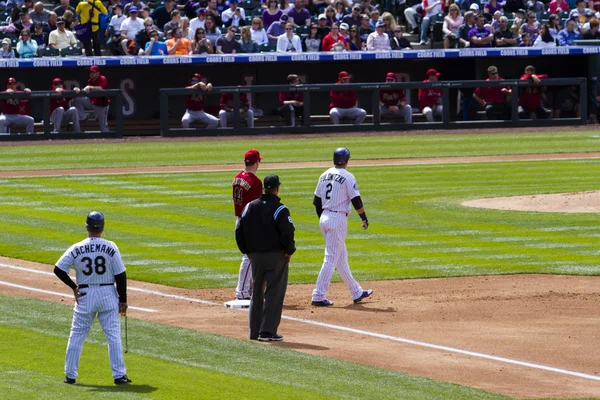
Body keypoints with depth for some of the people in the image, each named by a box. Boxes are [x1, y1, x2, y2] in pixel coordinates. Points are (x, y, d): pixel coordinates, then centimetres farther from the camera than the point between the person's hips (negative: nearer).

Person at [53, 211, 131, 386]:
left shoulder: (77, 248, -5)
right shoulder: (111, 247, -8)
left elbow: (58, 269, -5)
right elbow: (120, 275, -7)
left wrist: (73, 286, 8)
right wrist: (123, 300, 0)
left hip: (85, 295, 1)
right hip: (108, 294, -1)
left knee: (77, 335, 11)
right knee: (113, 336, 3)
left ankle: (70, 375, 12)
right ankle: (119, 375, 0)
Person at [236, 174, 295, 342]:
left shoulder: (250, 207, 5)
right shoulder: (280, 209, -12)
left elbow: (239, 231, 6)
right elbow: (287, 233, -18)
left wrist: (247, 251, 14)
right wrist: (289, 251, -3)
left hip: (255, 256, 5)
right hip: (276, 256, -5)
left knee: (256, 293, 15)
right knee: (274, 293, -1)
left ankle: (254, 331, 16)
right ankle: (267, 331, -6)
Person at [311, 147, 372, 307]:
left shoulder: (324, 176, 10)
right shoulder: (347, 177, -10)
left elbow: (316, 201, 13)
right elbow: (356, 200, -12)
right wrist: (364, 218, 0)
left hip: (324, 218, 8)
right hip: (338, 219, -8)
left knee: (341, 258, 15)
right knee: (331, 259, -6)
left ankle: (356, 293, 25)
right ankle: (318, 296, -11)